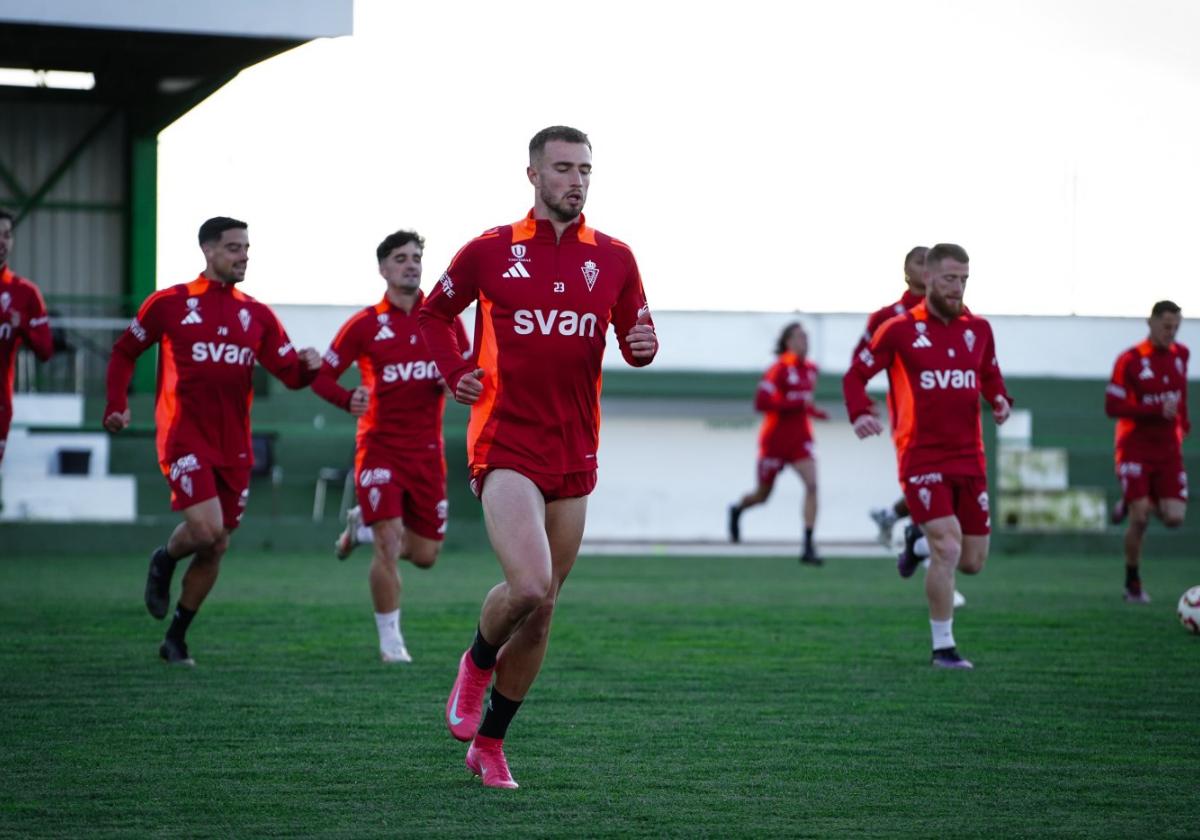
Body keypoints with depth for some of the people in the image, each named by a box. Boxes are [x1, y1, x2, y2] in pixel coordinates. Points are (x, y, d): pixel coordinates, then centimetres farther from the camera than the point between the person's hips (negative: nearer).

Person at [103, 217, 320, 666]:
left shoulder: (257, 315, 10)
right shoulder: (169, 303, 0)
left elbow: (290, 373, 6)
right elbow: (124, 352, 11)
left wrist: (308, 367, -17)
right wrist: (117, 405, 1)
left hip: (234, 446, 5)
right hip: (185, 438, -5)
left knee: (216, 547, 6)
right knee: (206, 528, -22)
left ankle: (176, 639, 21)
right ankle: (164, 561, 14)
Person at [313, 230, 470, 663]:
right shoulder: (364, 324, -3)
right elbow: (322, 378, 0)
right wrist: (349, 399, -22)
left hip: (427, 450, 3)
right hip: (380, 446, -3)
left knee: (425, 555, 8)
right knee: (389, 546, -15)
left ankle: (362, 526, 37)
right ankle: (390, 640, -1)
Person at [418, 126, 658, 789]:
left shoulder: (613, 259, 7)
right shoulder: (490, 251, 0)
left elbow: (635, 335, 14)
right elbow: (434, 312, 16)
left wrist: (643, 343, -9)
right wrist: (455, 372, 0)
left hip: (573, 454, 4)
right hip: (505, 446, -4)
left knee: (542, 608, 9)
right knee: (529, 586, -23)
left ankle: (488, 743, 24)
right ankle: (477, 662, 10)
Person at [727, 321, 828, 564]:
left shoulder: (810, 369, 6)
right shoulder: (780, 369, -15)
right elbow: (761, 402, -24)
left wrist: (813, 410, 5)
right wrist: (799, 403, -27)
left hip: (800, 439, 5)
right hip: (776, 440, -5)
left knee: (811, 485, -17)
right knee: (763, 494, 12)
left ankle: (808, 547, -17)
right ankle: (737, 510, 49)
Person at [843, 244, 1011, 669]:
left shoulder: (978, 329, 9)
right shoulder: (900, 329, -3)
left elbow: (990, 378, 22)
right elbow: (856, 375, 3)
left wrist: (1000, 400, -1)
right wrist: (861, 413, -17)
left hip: (969, 458, 5)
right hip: (922, 457, -5)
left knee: (973, 562, 6)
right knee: (947, 548, -17)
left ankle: (923, 544, 41)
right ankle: (943, 647, -4)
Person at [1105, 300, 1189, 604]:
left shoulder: (1180, 354, 4)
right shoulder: (1130, 360, -12)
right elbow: (1112, 407, -15)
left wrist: (1183, 422, 12)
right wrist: (1156, 410, -23)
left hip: (1168, 450, 5)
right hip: (1135, 449, -5)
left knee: (1174, 519, -7)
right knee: (1139, 521, -11)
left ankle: (1133, 504, 24)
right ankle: (1133, 584, 7)